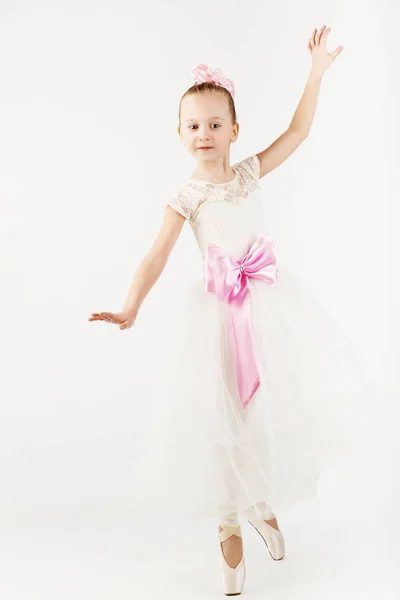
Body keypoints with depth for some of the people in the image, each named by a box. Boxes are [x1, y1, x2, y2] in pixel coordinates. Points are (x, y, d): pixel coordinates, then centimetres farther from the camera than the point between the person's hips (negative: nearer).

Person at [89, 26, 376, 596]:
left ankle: (264, 503, 35)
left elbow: (297, 131, 8)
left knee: (280, 402, 10)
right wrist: (130, 309, -27)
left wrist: (317, 70, 7)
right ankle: (230, 526, 22)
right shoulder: (187, 195, -7)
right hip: (222, 309, -4)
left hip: (271, 298, 4)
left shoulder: (250, 171, 5)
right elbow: (158, 255, -15)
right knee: (225, 413, 2)